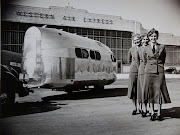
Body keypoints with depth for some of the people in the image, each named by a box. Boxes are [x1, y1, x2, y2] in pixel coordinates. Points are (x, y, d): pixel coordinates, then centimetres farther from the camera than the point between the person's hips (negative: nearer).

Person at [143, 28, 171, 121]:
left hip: (159, 71, -1)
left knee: (159, 91, -3)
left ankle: (159, 113, 5)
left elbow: (163, 59, 14)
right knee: (150, 92, 1)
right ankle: (152, 113, 9)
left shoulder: (162, 47, 6)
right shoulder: (146, 48, 8)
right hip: (149, 71, 1)